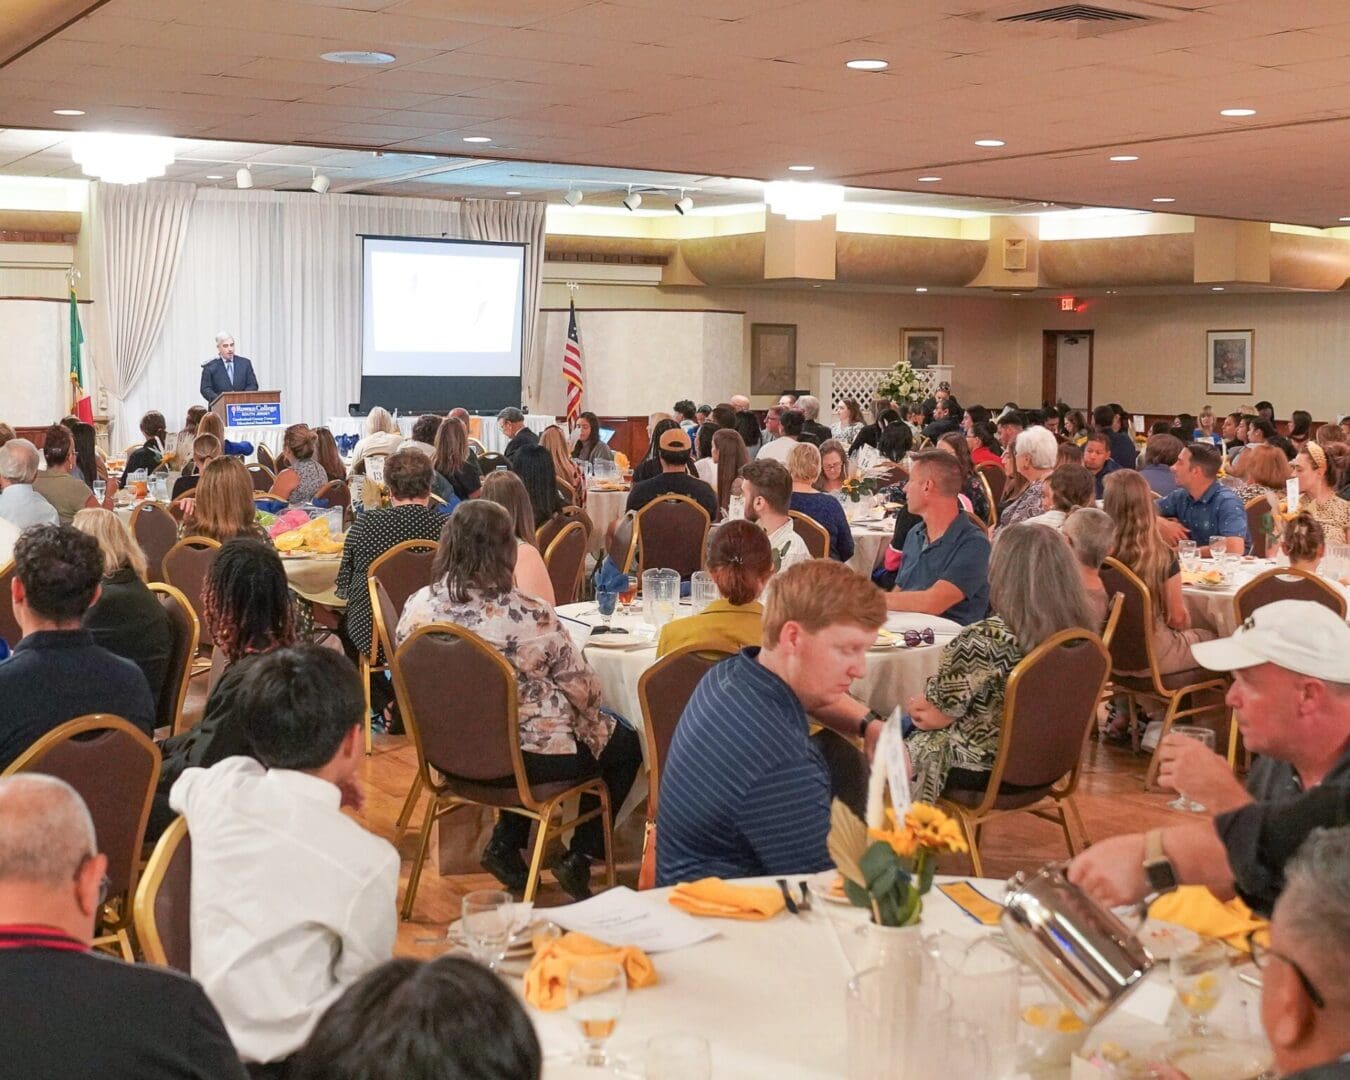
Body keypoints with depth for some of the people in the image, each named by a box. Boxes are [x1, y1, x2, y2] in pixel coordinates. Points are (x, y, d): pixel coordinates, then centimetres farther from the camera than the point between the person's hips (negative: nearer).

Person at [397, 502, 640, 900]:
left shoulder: (417, 608, -11)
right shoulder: (531, 617, -25)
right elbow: (584, 690, -15)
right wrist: (595, 717, 8)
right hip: (531, 759, -6)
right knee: (625, 745, 21)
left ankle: (505, 845, 26)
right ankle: (580, 858, 20)